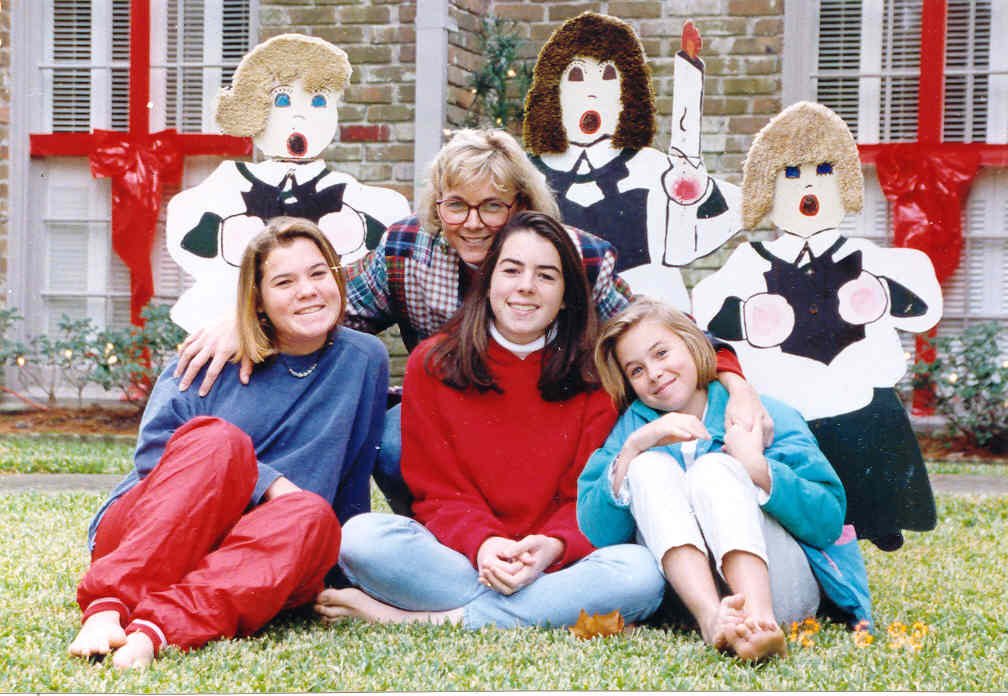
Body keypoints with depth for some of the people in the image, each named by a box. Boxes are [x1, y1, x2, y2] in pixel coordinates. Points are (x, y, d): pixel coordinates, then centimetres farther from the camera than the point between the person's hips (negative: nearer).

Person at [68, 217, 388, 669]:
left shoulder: (364, 361, 9)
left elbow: (353, 481, 17)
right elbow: (154, 445, -9)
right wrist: (267, 484, -17)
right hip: (137, 536, -2)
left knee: (313, 516, -32)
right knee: (218, 438, -30)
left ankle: (156, 628, -53)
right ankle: (108, 606, -48)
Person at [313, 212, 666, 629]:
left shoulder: (595, 380, 6)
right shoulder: (432, 364, 7)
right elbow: (436, 490, 1)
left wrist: (552, 546, -22)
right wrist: (482, 543, -20)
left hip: (551, 565, 1)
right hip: (457, 555, -1)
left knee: (641, 573, -32)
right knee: (361, 536, -28)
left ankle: (423, 620, -26)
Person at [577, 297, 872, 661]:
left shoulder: (765, 416, 8)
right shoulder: (633, 427, 14)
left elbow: (830, 521, -3)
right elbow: (595, 532, -1)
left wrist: (759, 470, -17)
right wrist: (634, 447, -12)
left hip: (771, 585, -1)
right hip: (685, 593, 2)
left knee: (714, 469, -22)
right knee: (650, 466, -17)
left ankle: (760, 617, -50)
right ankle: (712, 618, -44)